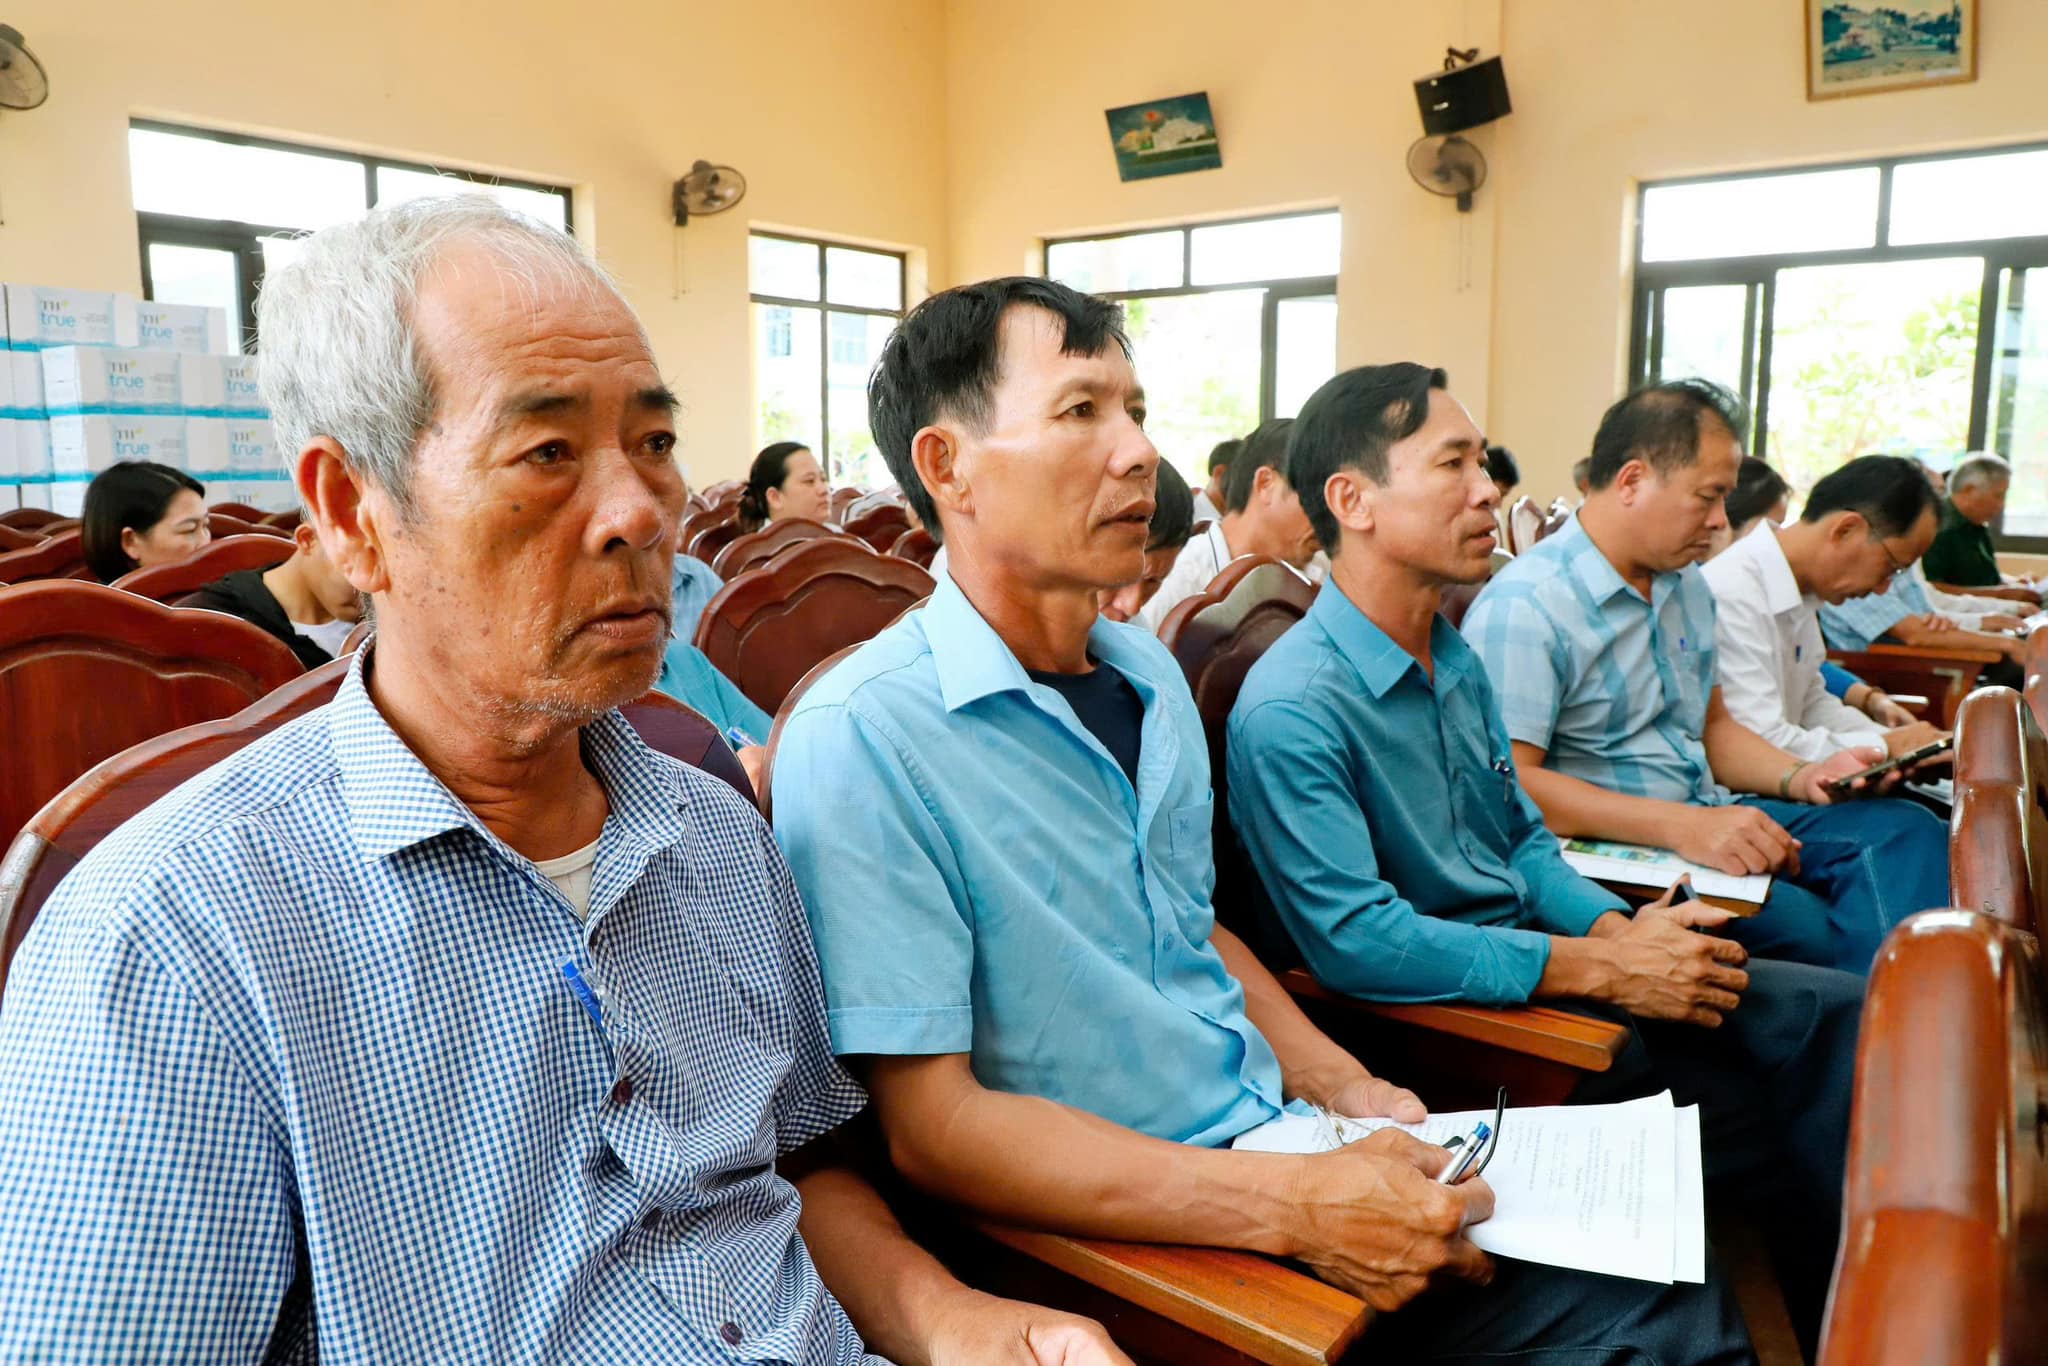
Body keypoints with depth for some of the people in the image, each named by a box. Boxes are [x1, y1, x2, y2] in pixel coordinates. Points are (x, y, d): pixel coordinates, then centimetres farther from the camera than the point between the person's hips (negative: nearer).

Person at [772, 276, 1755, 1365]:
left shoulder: (1147, 673, 8)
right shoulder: (859, 741, -19)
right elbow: (932, 1125, -20)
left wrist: (1345, 1089, 3)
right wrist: (1290, 1206, -23)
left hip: (1286, 1143, 7)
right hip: (1123, 1239, -7)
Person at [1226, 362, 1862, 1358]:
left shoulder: (1458, 663, 10)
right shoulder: (1291, 708, -21)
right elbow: (1355, 940, -26)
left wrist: (1622, 928, -4)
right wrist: (1600, 969, -21)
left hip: (1542, 961, 9)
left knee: (1838, 1013, -2)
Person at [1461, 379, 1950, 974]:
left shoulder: (1687, 586, 17)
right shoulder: (1524, 606, -15)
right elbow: (1508, 784, -24)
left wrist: (1801, 777, 7)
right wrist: (1681, 826, -30)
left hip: (1705, 820, 9)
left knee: (1906, 830, -11)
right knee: (1815, 934, -30)